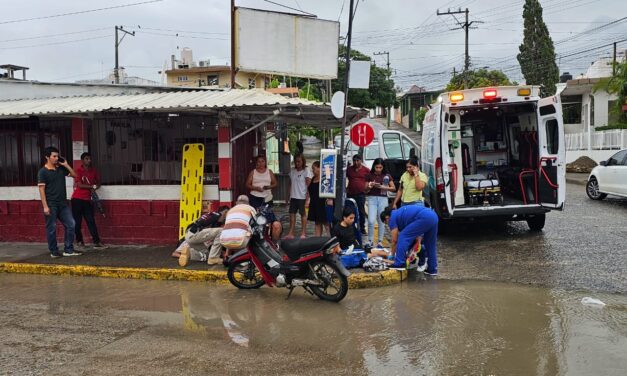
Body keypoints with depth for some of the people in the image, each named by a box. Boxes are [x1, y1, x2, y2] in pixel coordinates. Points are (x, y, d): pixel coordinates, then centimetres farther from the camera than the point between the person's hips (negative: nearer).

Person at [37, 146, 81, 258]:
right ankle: (54, 252, 13)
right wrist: (45, 206, -16)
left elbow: (74, 175, 17)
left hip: (63, 204, 6)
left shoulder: (61, 169, 9)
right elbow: (41, 190, -10)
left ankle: (68, 250, 9)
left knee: (71, 225, 2)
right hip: (51, 205, -6)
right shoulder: (43, 172, -7)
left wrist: (66, 165, 4)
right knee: (51, 229, 2)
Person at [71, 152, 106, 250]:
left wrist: (96, 186, -3)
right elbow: (79, 185, -14)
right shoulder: (78, 170, -7)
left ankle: (96, 242, -3)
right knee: (77, 222, 2)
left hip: (87, 200, 4)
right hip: (77, 199, -4)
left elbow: (98, 182, 19)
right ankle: (79, 242, 15)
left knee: (91, 221, -1)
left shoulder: (93, 171, 8)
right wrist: (92, 186, -9)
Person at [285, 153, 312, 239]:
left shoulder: (306, 171, -6)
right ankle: (290, 233, 12)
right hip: (293, 196, 6)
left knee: (303, 214, 3)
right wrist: (289, 195, 11)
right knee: (292, 213, 6)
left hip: (302, 197, -5)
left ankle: (303, 234, 10)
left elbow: (308, 185, -10)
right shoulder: (292, 171, 9)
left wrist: (307, 197, -15)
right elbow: (290, 184, 15)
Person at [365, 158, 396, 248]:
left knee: (381, 221, 3)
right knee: (371, 220, -10)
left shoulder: (387, 176, 3)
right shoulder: (370, 176, 4)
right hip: (372, 198, 0)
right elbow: (366, 189, 9)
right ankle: (370, 240, 5)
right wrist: (369, 186, -14)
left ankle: (380, 241, 13)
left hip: (383, 199, 0)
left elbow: (393, 188, 2)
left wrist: (382, 187, -10)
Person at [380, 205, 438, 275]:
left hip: (424, 218, -9)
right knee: (430, 245, 21)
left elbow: (394, 239, 11)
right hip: (433, 216, 9)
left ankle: (399, 263, -3)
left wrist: (392, 253, 21)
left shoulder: (392, 217, 9)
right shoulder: (400, 212, 33)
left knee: (403, 237, 0)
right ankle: (432, 269, 28)